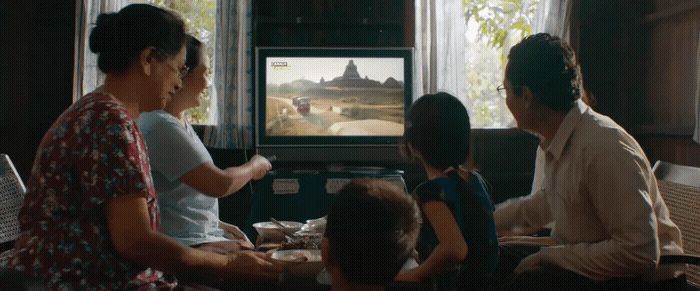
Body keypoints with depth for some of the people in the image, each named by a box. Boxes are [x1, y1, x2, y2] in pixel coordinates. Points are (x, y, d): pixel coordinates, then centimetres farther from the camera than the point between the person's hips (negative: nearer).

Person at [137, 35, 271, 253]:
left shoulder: (178, 121, 15)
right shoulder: (160, 127, -18)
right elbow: (219, 184, -18)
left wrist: (219, 225, 10)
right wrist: (254, 167, 1)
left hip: (201, 234, 10)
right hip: (184, 245, -10)